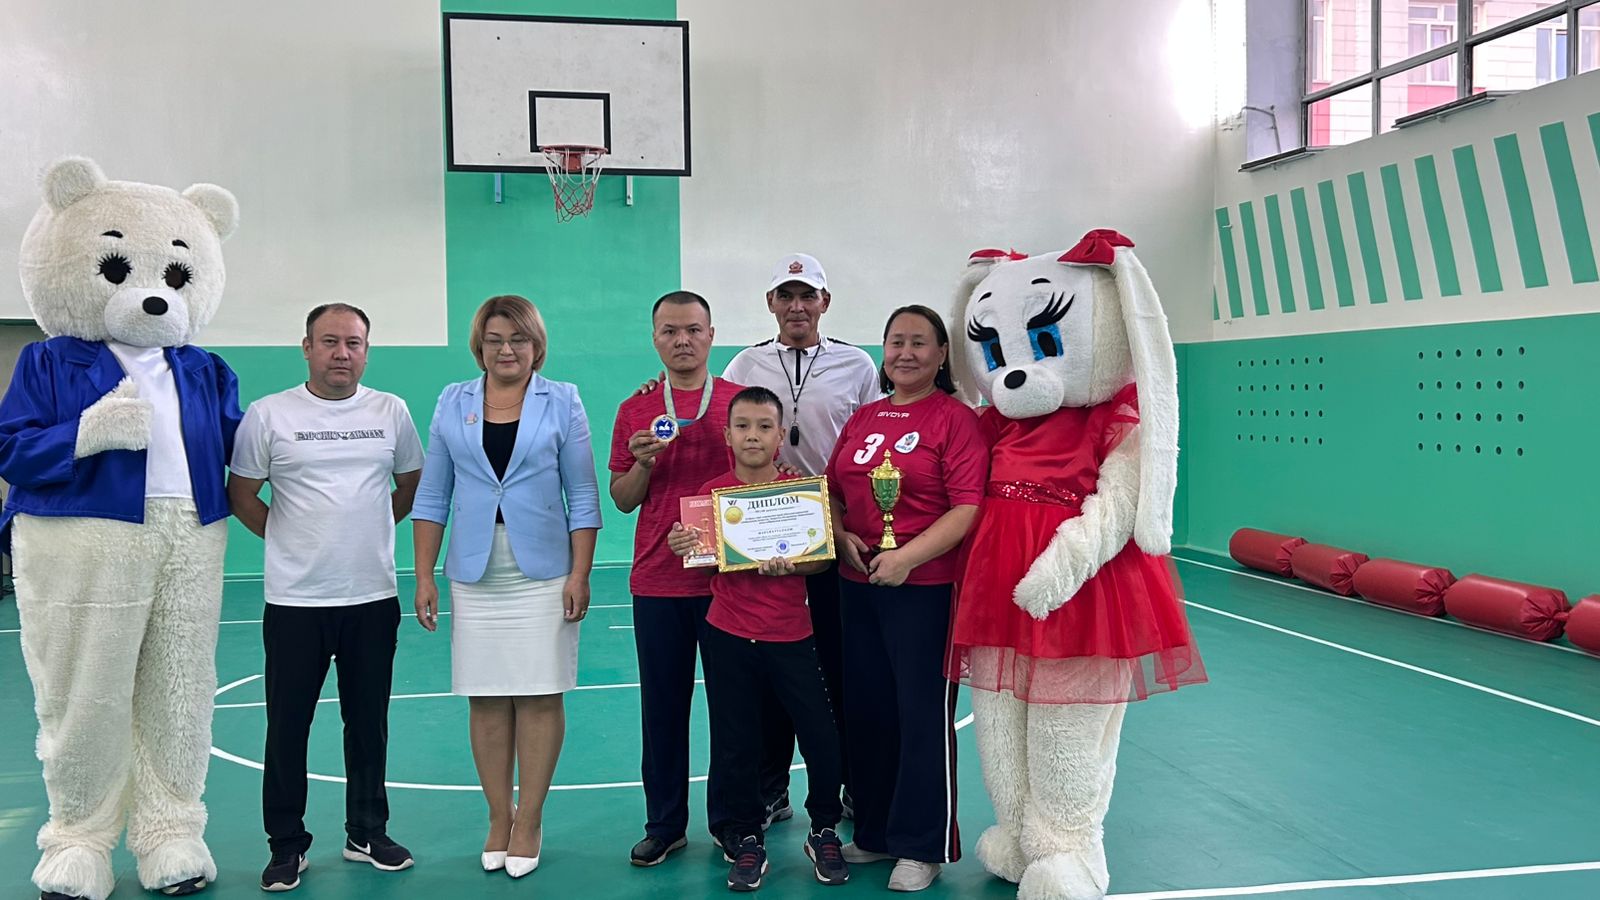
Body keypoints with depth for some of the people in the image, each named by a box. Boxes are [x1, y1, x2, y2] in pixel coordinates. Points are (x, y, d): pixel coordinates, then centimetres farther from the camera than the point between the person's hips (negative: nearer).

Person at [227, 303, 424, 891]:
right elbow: (241, 495, 4)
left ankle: (368, 835, 26)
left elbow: (411, 485, 16)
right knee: (288, 728, 5)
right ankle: (287, 847, 19)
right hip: (295, 601, -2)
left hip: (372, 598, 2)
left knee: (368, 724, 11)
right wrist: (291, 537, 5)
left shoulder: (391, 412, 4)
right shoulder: (269, 415, -3)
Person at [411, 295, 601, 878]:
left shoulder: (562, 402, 1)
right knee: (485, 698, 7)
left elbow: (582, 497, 0)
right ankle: (498, 818, 19)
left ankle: (529, 820, 13)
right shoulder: (453, 403, 6)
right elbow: (432, 496, 8)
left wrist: (579, 575, -6)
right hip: (474, 576, 2)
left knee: (540, 696, 1)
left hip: (543, 573, -2)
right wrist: (424, 576, 3)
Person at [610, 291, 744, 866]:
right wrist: (643, 463, -9)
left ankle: (729, 821, 21)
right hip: (657, 578, 1)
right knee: (662, 705, 7)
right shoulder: (635, 411, 7)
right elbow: (622, 500, 8)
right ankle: (665, 825, 20)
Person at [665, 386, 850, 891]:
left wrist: (789, 565, -19)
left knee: (821, 735, 0)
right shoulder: (711, 493, 1)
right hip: (727, 637, 1)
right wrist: (681, 548, -13)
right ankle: (746, 839, 25)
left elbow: (821, 558, -1)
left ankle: (824, 832, 23)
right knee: (735, 741, 8)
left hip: (791, 635, -1)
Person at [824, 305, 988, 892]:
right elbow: (833, 491, 15)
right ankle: (874, 832, 29)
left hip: (925, 586, -6)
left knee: (923, 715, 2)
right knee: (866, 709, 13)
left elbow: (968, 506, -14)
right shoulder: (863, 418, 12)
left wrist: (908, 556, -21)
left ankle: (922, 847, 17)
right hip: (858, 584, 6)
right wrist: (842, 536, -4)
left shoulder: (956, 418, -6)